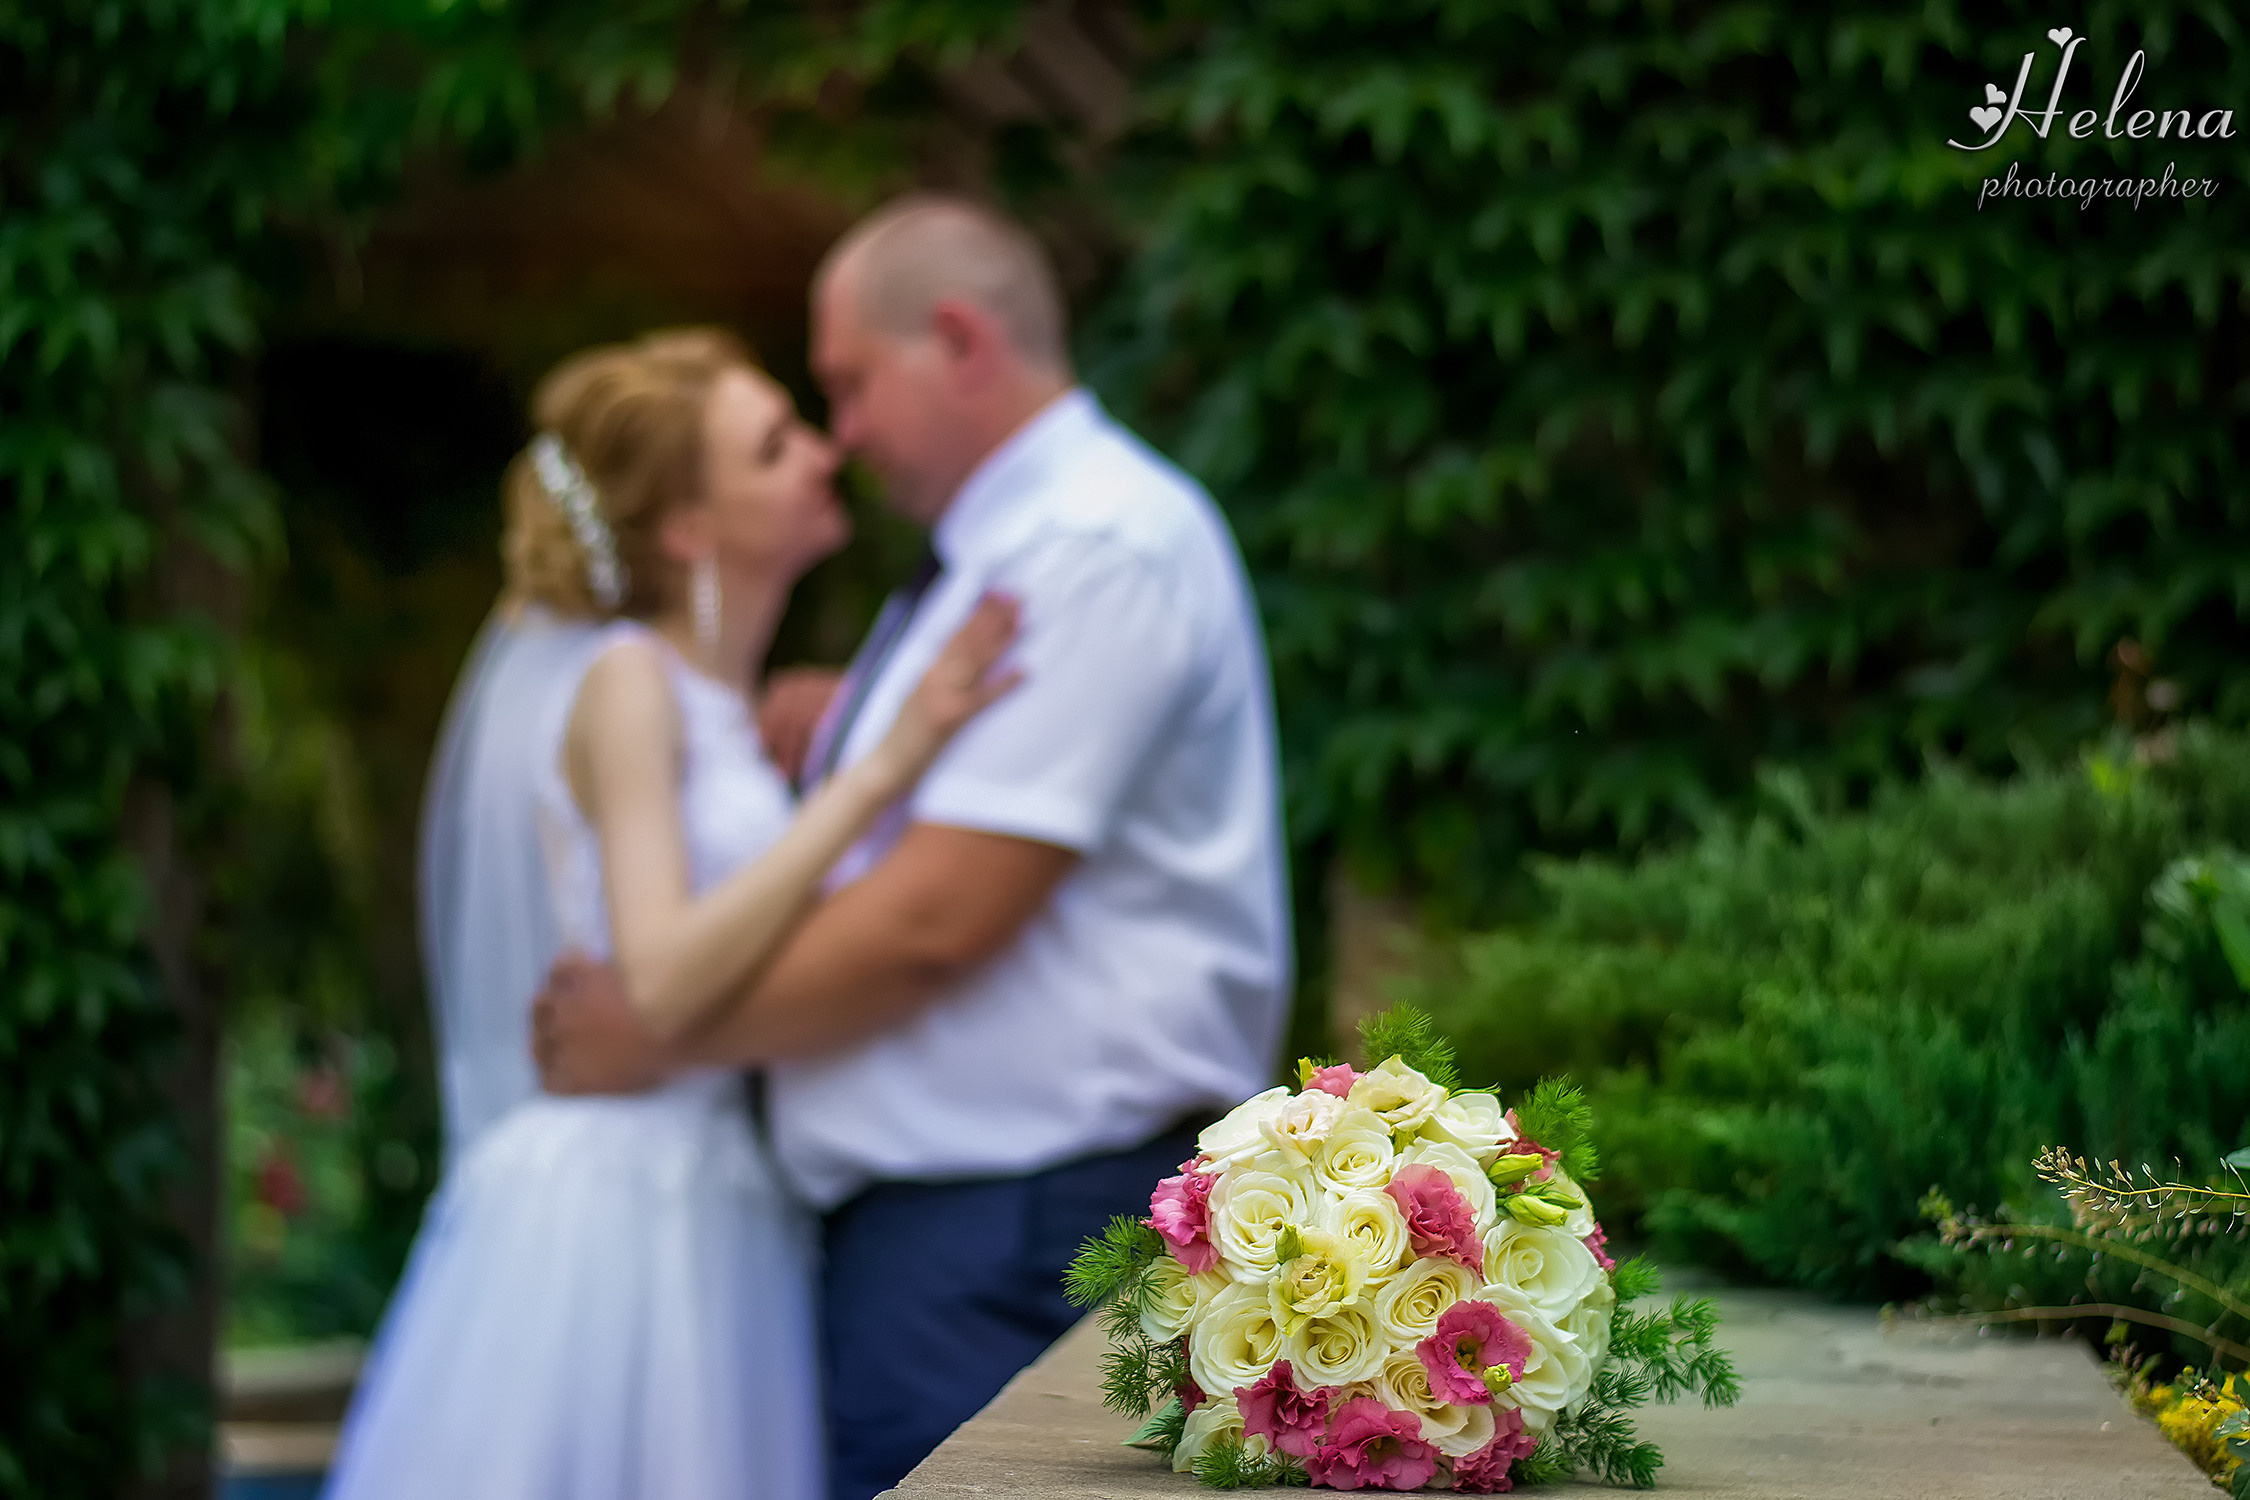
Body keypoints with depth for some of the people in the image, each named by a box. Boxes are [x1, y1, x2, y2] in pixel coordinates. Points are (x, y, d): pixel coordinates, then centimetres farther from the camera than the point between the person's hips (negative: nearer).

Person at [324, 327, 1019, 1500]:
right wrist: (878, 771, -22)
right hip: (616, 1211, -8)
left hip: (718, 1216, 8)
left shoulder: (717, 703, 15)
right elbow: (658, 982, -21)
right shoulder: (624, 680, -9)